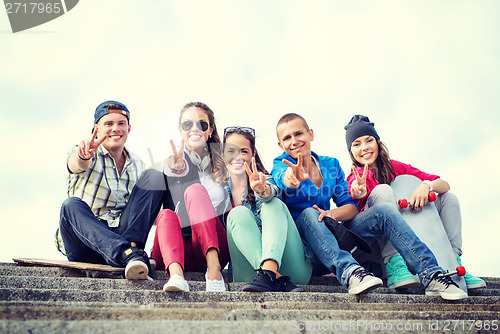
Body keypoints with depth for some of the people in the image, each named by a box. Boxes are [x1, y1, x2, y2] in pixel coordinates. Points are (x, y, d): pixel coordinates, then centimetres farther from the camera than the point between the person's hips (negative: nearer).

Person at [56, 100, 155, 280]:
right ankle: (127, 255, -51)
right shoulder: (80, 154, 4)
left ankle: (132, 248, -31)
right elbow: (77, 164, -22)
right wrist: (83, 155, -47)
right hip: (83, 246, -2)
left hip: (123, 235, 3)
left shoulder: (137, 166, 16)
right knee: (71, 204, -34)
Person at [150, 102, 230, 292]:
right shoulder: (172, 161, 9)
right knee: (166, 214, -31)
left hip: (213, 247, 0)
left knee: (195, 190, -23)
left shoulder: (220, 163, 17)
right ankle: (175, 273, -54)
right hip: (179, 251, 0)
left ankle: (213, 266, -39)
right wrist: (176, 166, -42)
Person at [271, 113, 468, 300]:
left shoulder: (331, 164, 12)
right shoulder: (281, 165, 0)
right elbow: (283, 179, -27)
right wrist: (292, 177, -52)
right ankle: (349, 272, -53)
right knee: (309, 214, -35)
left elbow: (351, 207, 3)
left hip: (334, 240, 4)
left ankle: (431, 275, -25)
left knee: (383, 211, -15)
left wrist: (332, 214, -20)